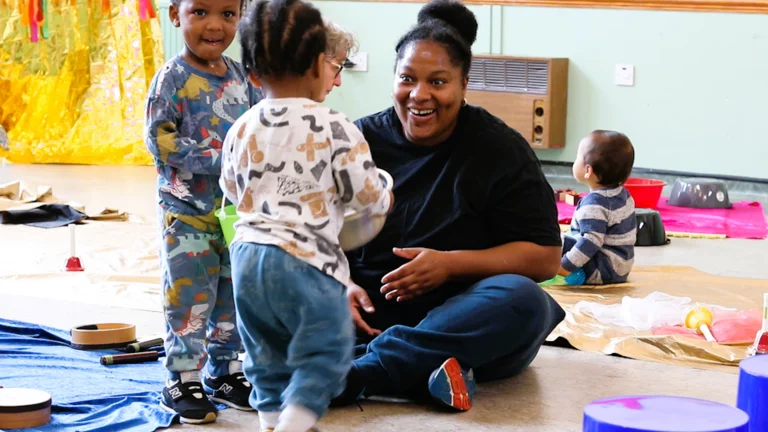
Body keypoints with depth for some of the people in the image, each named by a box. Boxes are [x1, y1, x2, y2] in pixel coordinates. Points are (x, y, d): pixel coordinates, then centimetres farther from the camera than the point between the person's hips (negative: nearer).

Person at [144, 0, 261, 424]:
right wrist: (216, 159, -23)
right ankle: (182, 382, 7)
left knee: (234, 295, 12)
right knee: (190, 296, -4)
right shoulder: (173, 78, -11)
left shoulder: (240, 76, 7)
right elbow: (159, 138, -17)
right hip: (186, 210, -6)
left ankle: (224, 372, 26)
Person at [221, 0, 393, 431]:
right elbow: (366, 193, -6)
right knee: (326, 351, 4)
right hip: (307, 260, -6)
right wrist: (385, 200, 17)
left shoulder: (241, 129, 7)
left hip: (247, 256, 6)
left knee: (267, 353, 20)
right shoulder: (334, 127, -10)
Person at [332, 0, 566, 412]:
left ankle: (354, 376, -37)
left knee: (522, 300, -34)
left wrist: (451, 264, -18)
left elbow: (545, 257, -5)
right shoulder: (360, 141, 4)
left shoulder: (500, 149, -1)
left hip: (461, 322, -1)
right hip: (371, 311, 1)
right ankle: (425, 370, -37)